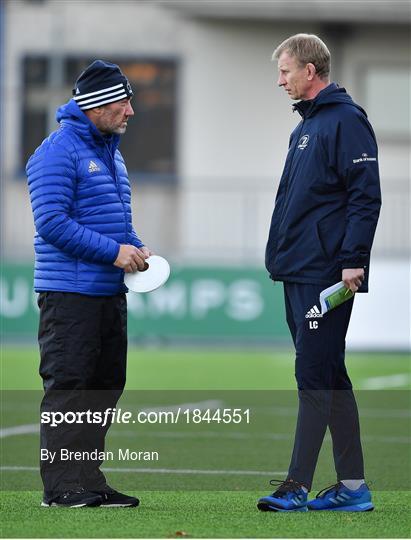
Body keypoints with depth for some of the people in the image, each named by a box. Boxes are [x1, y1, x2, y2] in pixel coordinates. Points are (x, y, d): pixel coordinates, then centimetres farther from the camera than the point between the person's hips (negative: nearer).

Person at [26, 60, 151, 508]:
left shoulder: (110, 151, 18)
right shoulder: (58, 152, -12)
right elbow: (52, 222, -19)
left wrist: (135, 248, 6)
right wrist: (113, 251, -19)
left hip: (110, 293, 9)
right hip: (70, 292, -9)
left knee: (106, 383, 10)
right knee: (68, 386, -8)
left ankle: (87, 479, 16)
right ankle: (61, 485, -6)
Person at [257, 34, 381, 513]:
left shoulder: (346, 120, -10)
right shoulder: (305, 127, 20)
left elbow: (365, 197, -16)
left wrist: (353, 260, -22)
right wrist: (281, 255, 20)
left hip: (326, 275, -10)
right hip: (298, 273, 10)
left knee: (314, 375, -10)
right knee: (328, 376, 10)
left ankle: (298, 485, -11)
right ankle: (352, 486, 14)